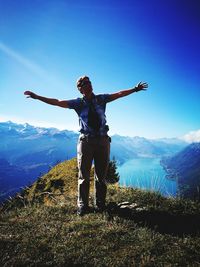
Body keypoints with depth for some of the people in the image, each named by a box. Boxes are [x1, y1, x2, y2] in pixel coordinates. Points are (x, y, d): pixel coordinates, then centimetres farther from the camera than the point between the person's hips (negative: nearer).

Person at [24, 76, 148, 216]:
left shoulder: (101, 99, 9)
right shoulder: (78, 103, 3)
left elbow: (119, 94, 11)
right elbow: (57, 102, 0)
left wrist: (135, 89, 10)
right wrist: (37, 96, -4)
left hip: (103, 140, 2)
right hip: (86, 140, -1)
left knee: (101, 175, 8)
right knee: (84, 176, 4)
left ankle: (100, 205, 21)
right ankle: (83, 206, 16)